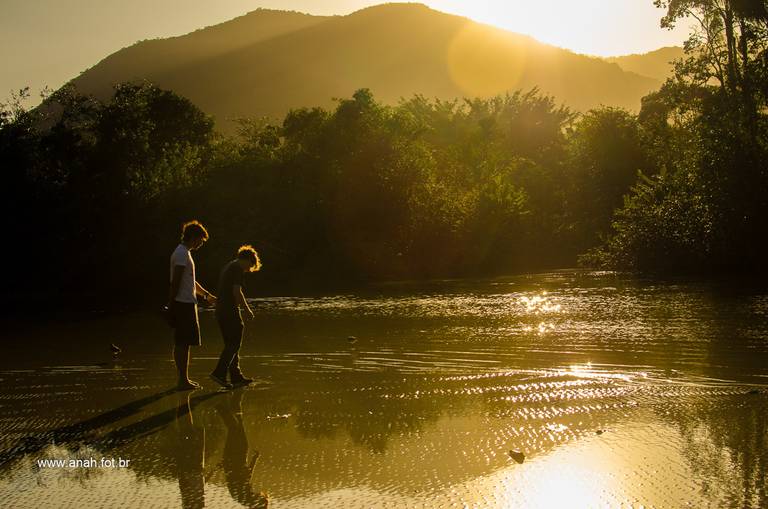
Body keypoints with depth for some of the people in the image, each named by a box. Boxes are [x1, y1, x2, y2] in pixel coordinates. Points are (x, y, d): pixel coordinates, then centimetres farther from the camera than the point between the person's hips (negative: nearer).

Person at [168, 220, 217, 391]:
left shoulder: (184, 253, 19)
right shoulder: (182, 254, -14)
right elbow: (175, 281, -19)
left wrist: (207, 295, 34)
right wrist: (171, 305, -21)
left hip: (186, 303, 10)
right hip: (184, 304, -10)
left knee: (181, 343, 11)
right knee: (183, 343, -7)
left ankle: (184, 379, 16)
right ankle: (183, 381, -5)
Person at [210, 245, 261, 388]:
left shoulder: (228, 267, 19)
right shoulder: (237, 269, -10)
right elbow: (237, 292, -19)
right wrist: (247, 309, -10)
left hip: (220, 310, 10)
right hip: (230, 311, -10)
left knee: (231, 344, 12)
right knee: (234, 344, -5)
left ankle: (236, 376, 15)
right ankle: (219, 373, -12)